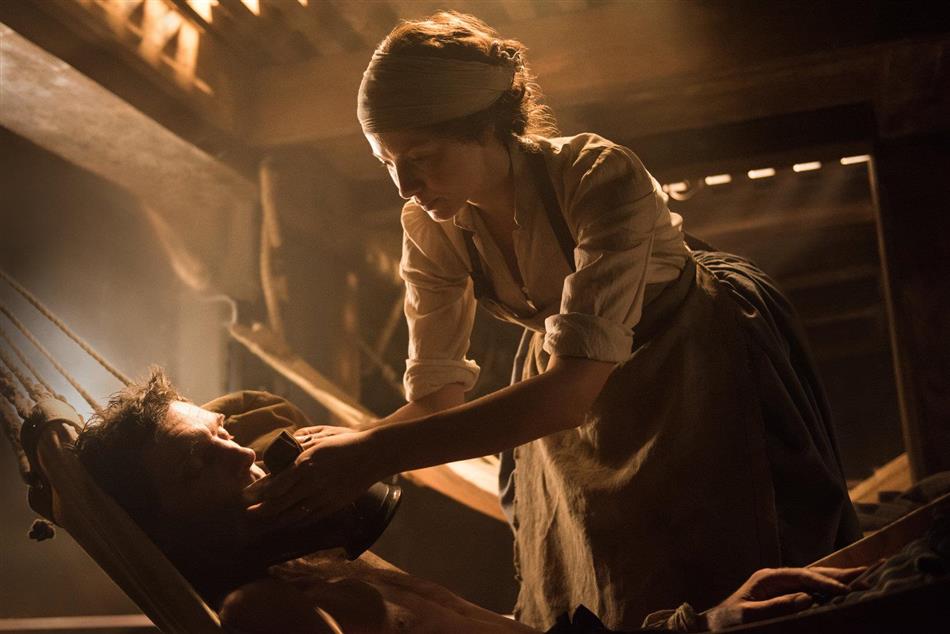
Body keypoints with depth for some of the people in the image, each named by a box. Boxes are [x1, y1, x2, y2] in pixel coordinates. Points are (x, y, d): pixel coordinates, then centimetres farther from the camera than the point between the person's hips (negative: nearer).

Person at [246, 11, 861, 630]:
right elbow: (436, 395, -16)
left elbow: (579, 380, -45)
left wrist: (378, 453, -50)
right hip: (576, 407, 5)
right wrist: (334, 458, -34)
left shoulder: (601, 177, -36)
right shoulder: (431, 227, -19)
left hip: (701, 362, -4)